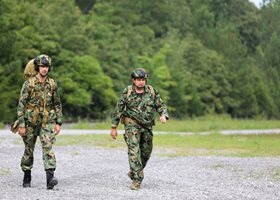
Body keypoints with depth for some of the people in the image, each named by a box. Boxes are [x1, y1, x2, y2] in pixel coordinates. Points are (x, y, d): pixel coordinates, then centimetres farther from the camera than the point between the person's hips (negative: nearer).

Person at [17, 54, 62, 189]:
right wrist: (21, 125, -12)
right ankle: (27, 177, 28)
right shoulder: (29, 84, -8)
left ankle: (50, 178, -26)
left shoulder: (52, 84, 1)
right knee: (29, 150, 10)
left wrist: (58, 123, 2)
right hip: (31, 122, -1)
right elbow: (21, 105, -8)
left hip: (47, 122, 1)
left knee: (48, 147, -16)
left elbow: (57, 104, 8)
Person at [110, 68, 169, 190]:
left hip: (147, 126, 4)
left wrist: (163, 115, -17)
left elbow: (161, 105, 5)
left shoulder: (152, 92, -1)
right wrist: (114, 127, 0)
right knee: (134, 151, -16)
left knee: (146, 152, 13)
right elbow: (118, 110, 0)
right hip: (132, 125, -4)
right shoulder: (127, 92, -6)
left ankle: (134, 172, 37)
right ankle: (137, 180, -16)